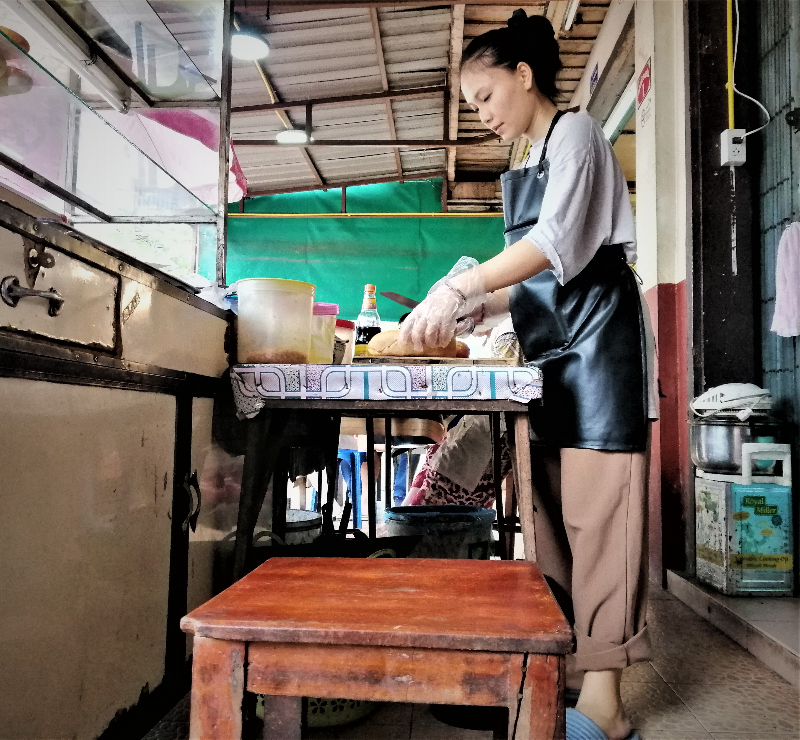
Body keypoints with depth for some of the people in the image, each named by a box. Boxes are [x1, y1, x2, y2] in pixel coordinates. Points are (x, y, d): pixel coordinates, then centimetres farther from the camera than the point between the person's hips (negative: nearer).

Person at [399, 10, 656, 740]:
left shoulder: (574, 131, -1)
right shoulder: (527, 166, 22)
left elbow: (559, 242, -18)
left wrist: (459, 287, -26)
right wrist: (472, 311, 6)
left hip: (595, 334, -8)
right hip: (551, 347, 9)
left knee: (594, 510, -12)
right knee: (551, 507, 5)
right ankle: (561, 663, 14)